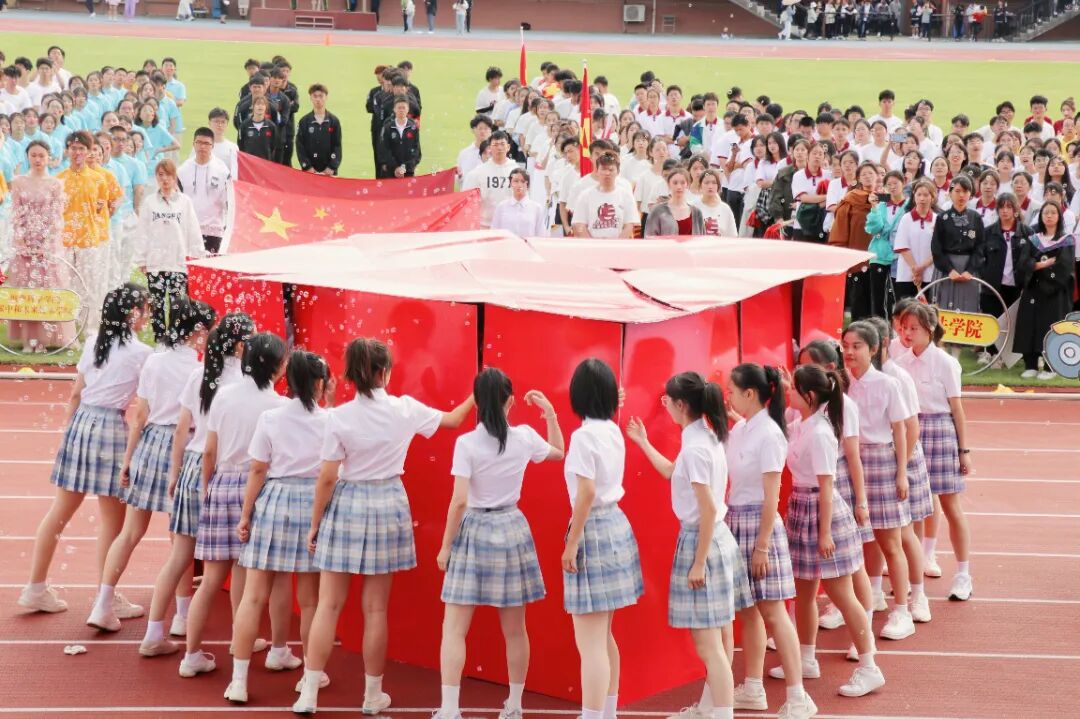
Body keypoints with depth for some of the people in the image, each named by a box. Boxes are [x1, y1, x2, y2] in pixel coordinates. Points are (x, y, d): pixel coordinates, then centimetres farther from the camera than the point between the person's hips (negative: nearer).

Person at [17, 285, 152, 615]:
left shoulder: (93, 342, 9)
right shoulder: (141, 353, -6)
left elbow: (76, 394, 12)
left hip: (80, 421, 6)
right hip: (110, 427, -6)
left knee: (60, 510, 12)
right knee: (111, 518, 3)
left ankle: (36, 587, 17)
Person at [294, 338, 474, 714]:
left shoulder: (340, 416, -11)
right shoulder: (405, 409, -5)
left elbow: (327, 478, -9)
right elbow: (452, 420, 13)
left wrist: (314, 524, 2)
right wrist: (475, 396, 32)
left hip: (346, 506, -1)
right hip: (388, 504, 2)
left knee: (328, 605, 5)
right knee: (375, 609, 10)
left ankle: (309, 693, 4)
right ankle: (373, 695, 19)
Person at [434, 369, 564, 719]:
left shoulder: (467, 443, -14)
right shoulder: (525, 437, -3)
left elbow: (459, 501, -15)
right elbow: (559, 452, 19)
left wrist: (445, 546, -5)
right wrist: (550, 413, 22)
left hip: (474, 531, -4)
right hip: (512, 529, 4)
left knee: (454, 628, 0)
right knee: (514, 629, 14)